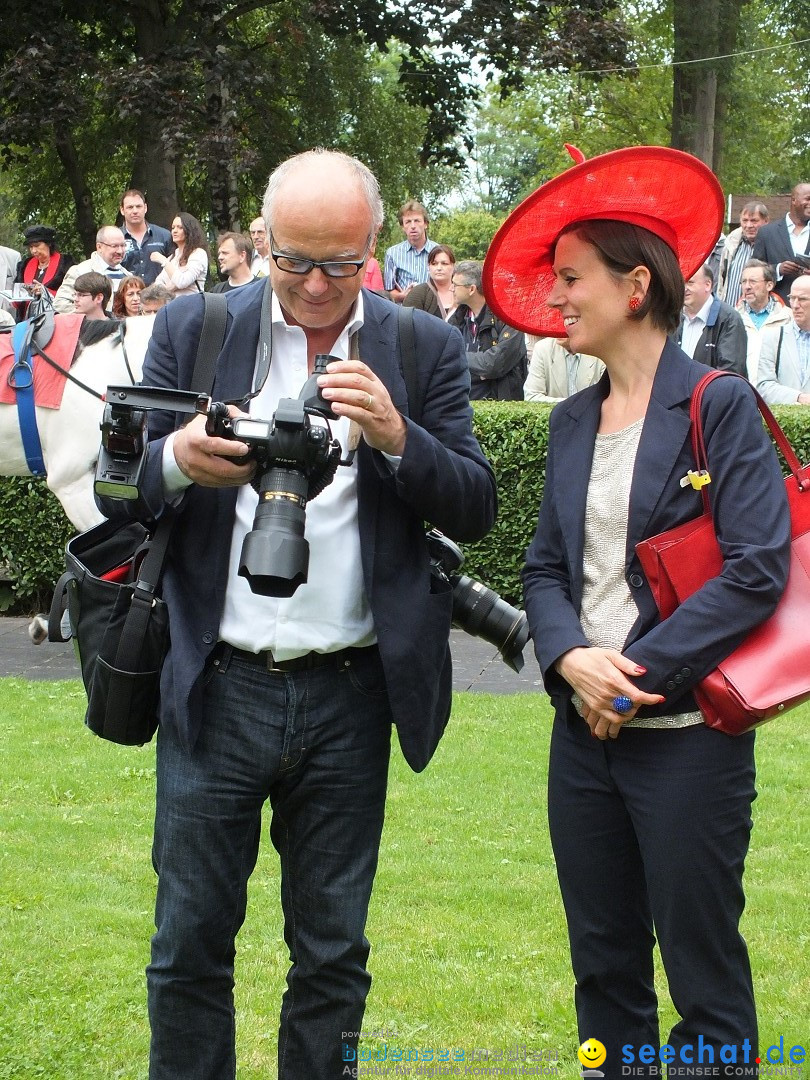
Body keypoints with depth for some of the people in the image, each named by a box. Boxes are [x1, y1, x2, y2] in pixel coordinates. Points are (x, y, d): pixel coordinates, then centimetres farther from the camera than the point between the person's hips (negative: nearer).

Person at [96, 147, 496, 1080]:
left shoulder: (424, 349, 3)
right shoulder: (191, 330, 3)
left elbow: (474, 509, 0)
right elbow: (119, 495, 3)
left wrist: (397, 436, -19)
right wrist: (177, 461, -21)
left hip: (350, 696, 0)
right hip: (218, 688, 0)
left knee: (332, 956, 11)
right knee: (189, 946, 5)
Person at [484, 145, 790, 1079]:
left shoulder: (721, 407, -8)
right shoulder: (573, 420, 12)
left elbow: (757, 572, -14)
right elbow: (546, 567, 11)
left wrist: (639, 675, -16)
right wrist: (571, 660, -9)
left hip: (687, 736, -6)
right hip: (586, 729, 6)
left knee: (703, 974, -1)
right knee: (604, 966, 13)